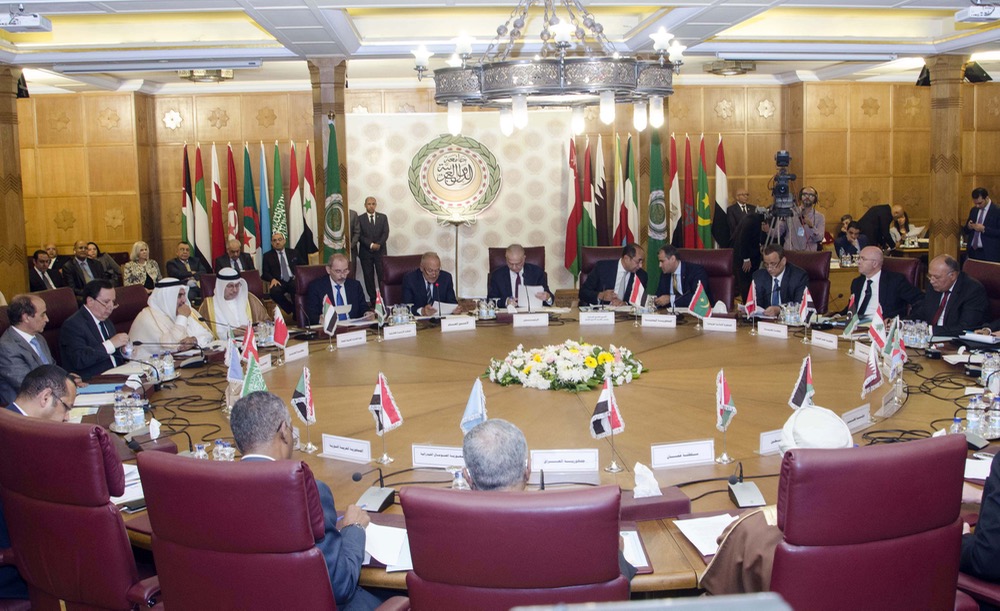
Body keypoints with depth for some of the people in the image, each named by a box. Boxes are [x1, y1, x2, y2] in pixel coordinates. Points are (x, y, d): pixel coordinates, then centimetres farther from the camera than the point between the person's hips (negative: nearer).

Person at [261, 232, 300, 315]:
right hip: (278, 282, 0)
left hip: (293, 280, 1)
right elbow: (265, 273, 9)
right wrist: (272, 279, -13)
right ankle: (291, 310, -12)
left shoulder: (293, 253, 21)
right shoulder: (267, 255, 15)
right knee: (274, 291, -36)